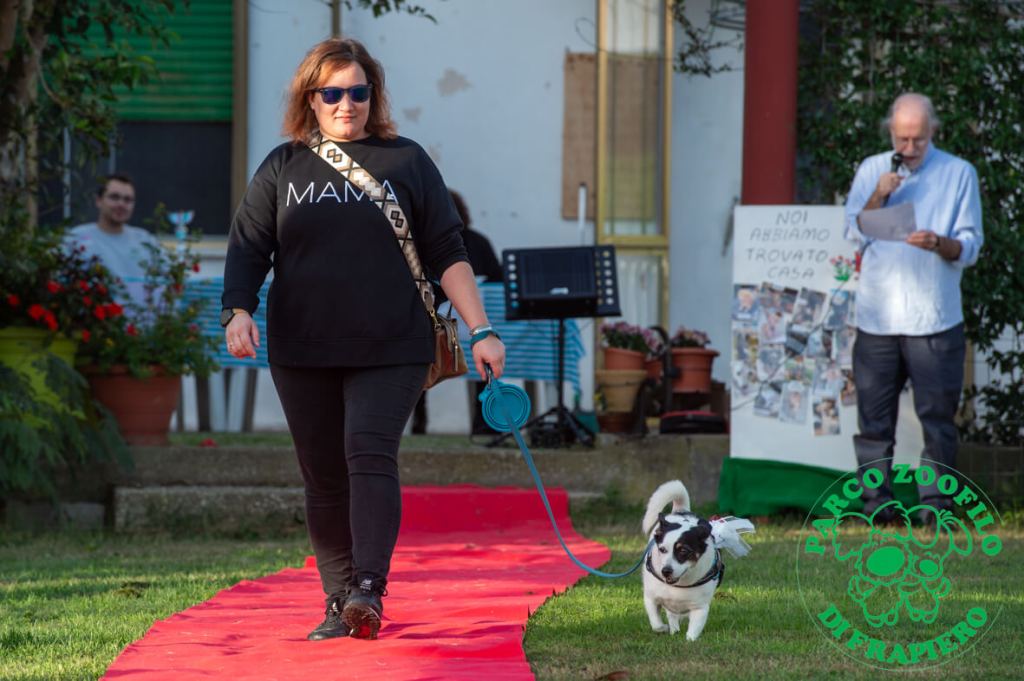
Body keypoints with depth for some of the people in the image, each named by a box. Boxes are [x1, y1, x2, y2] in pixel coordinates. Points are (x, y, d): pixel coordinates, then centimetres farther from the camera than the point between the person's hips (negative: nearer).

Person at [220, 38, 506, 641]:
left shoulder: (406, 161, 8)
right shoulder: (283, 168, 12)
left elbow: (447, 252, 7)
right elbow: (247, 248, 7)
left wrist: (481, 330, 0)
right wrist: (238, 311, -11)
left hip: (389, 349, -2)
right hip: (302, 353, 2)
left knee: (370, 454, -19)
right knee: (325, 478, 4)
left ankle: (369, 590, -28)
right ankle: (340, 605, 9)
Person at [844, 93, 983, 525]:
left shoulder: (959, 174, 5)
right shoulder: (871, 171, 12)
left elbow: (970, 246, 2)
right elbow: (853, 234, 9)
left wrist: (940, 243, -20)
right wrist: (878, 197, -8)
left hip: (935, 317, -2)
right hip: (877, 316, 2)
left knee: (937, 416, -3)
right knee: (874, 416, 1)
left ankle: (935, 502, 2)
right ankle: (875, 501, 6)